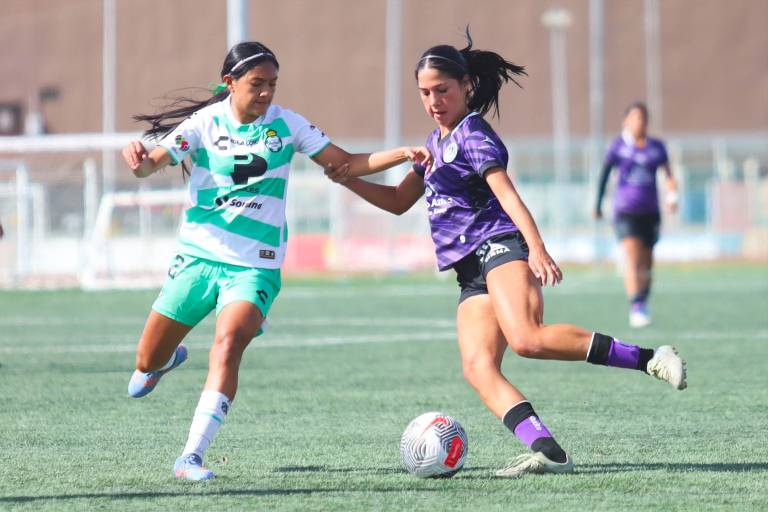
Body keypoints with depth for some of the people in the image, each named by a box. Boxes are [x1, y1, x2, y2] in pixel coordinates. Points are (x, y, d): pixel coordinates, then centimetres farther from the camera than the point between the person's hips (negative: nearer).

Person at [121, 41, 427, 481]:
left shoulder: (286, 124, -2)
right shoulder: (205, 123, -5)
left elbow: (347, 163, 2)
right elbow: (151, 164, -14)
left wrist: (402, 155, -12)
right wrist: (140, 161, -38)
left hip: (255, 266, -1)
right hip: (198, 257, 1)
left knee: (229, 345, -27)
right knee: (148, 360, 9)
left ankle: (192, 457, -27)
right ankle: (168, 359, 50)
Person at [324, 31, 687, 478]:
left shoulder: (472, 134, -2)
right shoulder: (436, 143, 25)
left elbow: (506, 193, -16)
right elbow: (399, 201, 35)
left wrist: (537, 248, -30)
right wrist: (349, 181, 19)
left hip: (500, 246, -8)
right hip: (472, 272, 8)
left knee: (527, 338, -33)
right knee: (478, 367, -16)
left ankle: (649, 358, -29)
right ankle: (548, 451, -29)